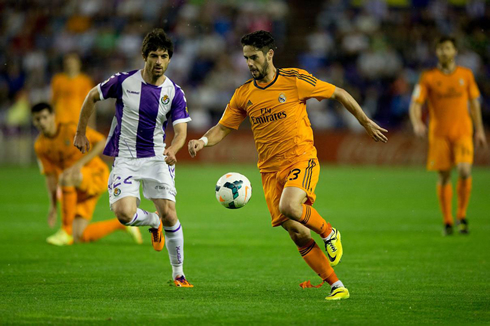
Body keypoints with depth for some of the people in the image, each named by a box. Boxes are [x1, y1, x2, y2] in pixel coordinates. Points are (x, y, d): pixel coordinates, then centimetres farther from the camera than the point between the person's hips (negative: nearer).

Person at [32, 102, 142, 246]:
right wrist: (53, 206, 3)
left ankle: (66, 231, -28)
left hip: (97, 175, -6)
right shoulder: (40, 145, 1)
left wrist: (80, 163, -25)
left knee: (66, 177, -39)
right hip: (79, 188, 6)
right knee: (79, 238, -5)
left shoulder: (70, 130, -15)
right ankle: (121, 224, 20)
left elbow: (102, 142, -16)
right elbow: (50, 176, 8)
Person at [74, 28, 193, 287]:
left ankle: (178, 273, 6)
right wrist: (80, 133, 11)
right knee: (124, 213, -21)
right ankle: (154, 222, 17)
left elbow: (181, 130, -8)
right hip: (125, 158, -1)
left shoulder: (175, 93, -3)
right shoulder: (124, 81, -7)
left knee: (169, 214, -12)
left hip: (157, 158, 1)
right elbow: (92, 96, 9)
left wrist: (173, 149, -30)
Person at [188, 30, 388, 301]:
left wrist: (366, 123, 10)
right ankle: (337, 286, 5)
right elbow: (222, 128, 10)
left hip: (301, 159, -4)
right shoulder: (243, 94, 6)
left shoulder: (295, 80, -5)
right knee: (297, 234, -4)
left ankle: (329, 233, -3)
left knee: (289, 207, -32)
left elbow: (338, 94, 4)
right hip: (270, 169, 4)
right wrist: (203, 141, -12)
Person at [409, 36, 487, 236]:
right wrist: (416, 123, -24)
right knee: (444, 177, 1)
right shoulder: (428, 77, 0)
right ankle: (447, 222, 12)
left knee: (464, 171, -18)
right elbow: (415, 103, -5)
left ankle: (462, 215, 0)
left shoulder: (466, 75, 6)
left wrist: (479, 130, 14)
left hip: (462, 132, 0)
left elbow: (474, 103, 15)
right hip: (439, 134, 0)